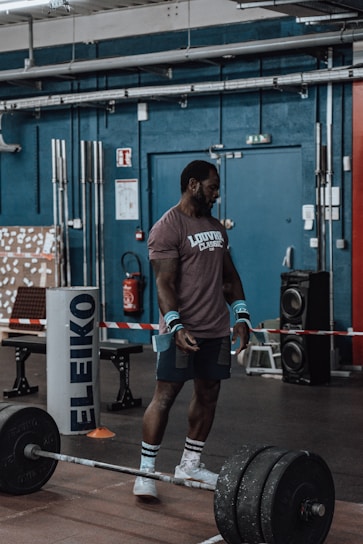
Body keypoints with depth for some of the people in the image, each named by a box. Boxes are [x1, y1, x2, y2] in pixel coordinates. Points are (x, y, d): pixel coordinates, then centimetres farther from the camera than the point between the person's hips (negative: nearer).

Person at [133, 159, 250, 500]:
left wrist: (241, 316, 9)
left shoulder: (216, 227, 15)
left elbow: (229, 275, 19)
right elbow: (164, 283, -16)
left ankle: (190, 464, 23)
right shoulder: (167, 228, -9)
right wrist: (176, 327, -27)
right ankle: (146, 472, -1)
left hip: (217, 330, 8)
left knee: (207, 395, 11)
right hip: (183, 330, -8)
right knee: (164, 396, -7)